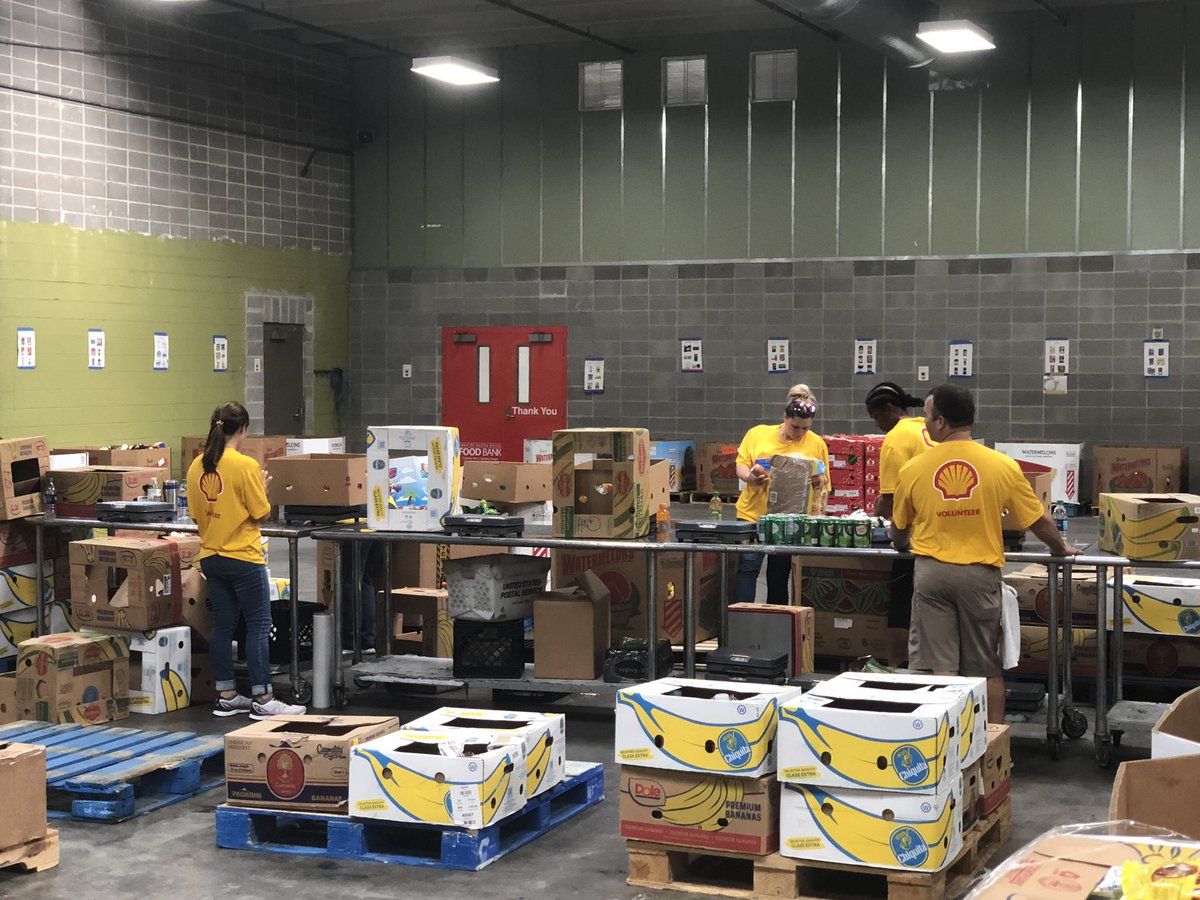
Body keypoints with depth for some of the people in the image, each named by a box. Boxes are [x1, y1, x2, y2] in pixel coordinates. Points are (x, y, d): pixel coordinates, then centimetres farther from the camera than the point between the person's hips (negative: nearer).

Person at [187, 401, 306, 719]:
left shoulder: (197, 466, 3)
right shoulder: (245, 466, -16)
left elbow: (195, 513, 10)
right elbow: (261, 513, -11)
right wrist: (261, 486, 5)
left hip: (211, 557, 7)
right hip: (243, 558, -7)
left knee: (222, 626, 12)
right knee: (259, 627, 0)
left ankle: (225, 696, 17)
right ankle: (262, 699, 1)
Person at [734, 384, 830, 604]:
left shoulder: (817, 444, 5)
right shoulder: (758, 434, 4)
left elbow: (824, 483, 10)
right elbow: (741, 464, 5)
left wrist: (818, 481, -13)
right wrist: (750, 476, -17)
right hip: (753, 514, 0)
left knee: (779, 577, 7)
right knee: (748, 567, -11)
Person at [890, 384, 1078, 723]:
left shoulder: (913, 469, -3)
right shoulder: (1002, 466, -6)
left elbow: (899, 529, 12)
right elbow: (1038, 520, 2)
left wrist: (902, 544, 36)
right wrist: (1060, 548, 23)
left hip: (932, 571, 0)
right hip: (980, 572, 0)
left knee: (937, 667, 3)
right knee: (987, 667, 12)